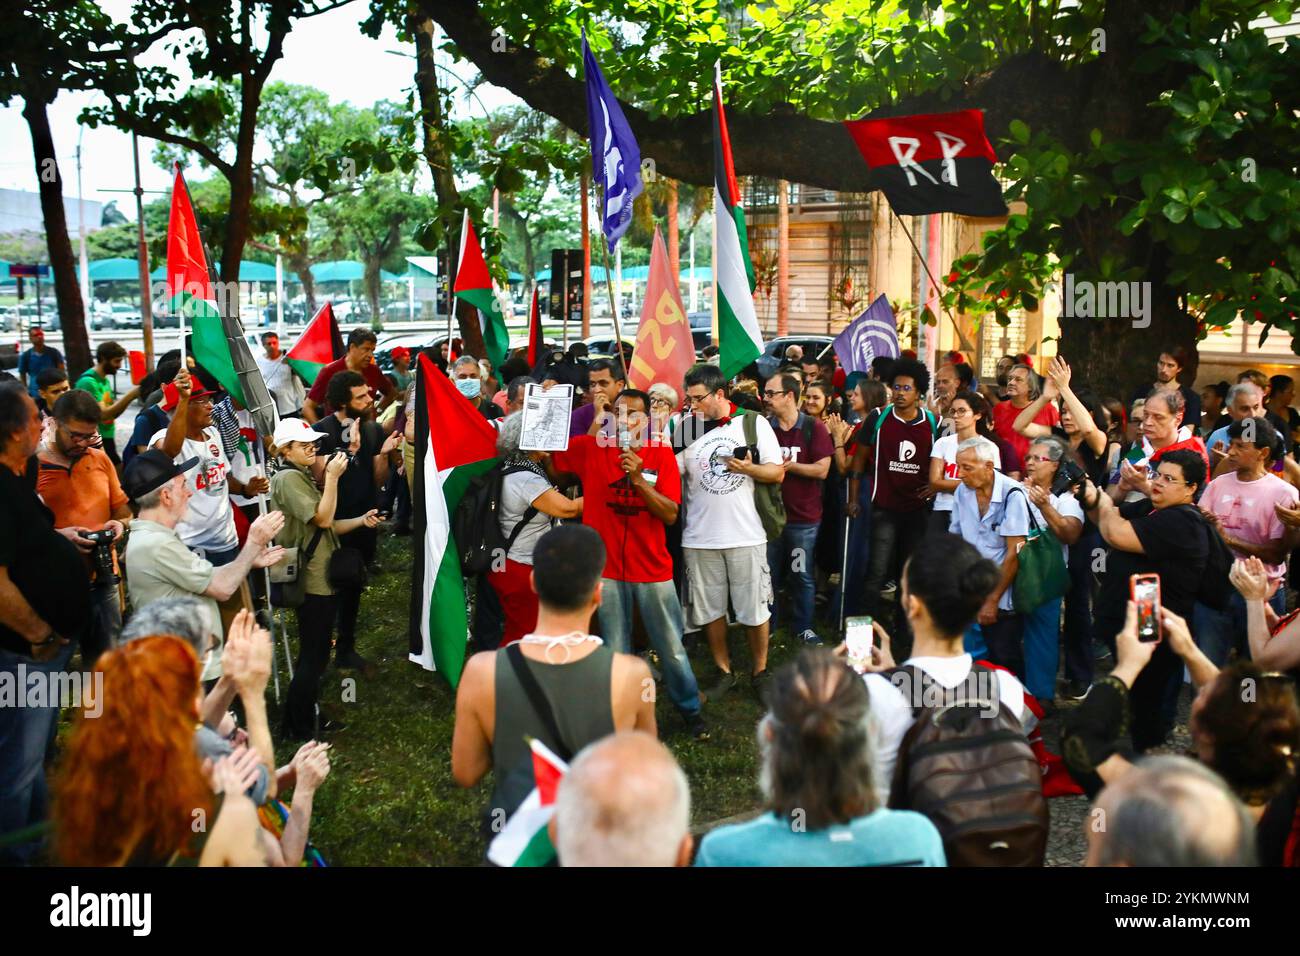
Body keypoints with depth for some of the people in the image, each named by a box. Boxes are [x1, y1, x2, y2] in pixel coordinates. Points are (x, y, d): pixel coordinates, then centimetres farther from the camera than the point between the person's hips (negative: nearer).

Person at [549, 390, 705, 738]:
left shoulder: (662, 455, -2)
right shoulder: (590, 448, -1)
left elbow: (670, 515, -9)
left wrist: (638, 479, -20)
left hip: (652, 569, 0)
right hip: (606, 569, 0)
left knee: (672, 647, 10)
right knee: (616, 652, 8)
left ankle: (690, 708, 29)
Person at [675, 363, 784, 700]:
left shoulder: (754, 423, -1)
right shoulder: (685, 429, 4)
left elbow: (778, 472, 0)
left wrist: (749, 468, -17)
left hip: (746, 535, -2)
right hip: (699, 537, 2)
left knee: (754, 610, 6)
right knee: (709, 610, 11)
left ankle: (760, 673, 24)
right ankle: (724, 673, 26)